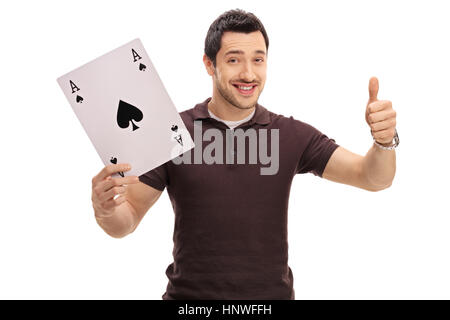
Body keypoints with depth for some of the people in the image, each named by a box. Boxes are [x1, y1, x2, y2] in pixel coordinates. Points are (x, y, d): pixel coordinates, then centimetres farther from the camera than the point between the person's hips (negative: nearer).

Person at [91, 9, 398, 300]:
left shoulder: (292, 135, -2)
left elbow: (372, 177, -7)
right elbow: (127, 219, -4)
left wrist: (384, 141, -28)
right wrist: (105, 209, -27)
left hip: (271, 292, 1)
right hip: (189, 294, -1)